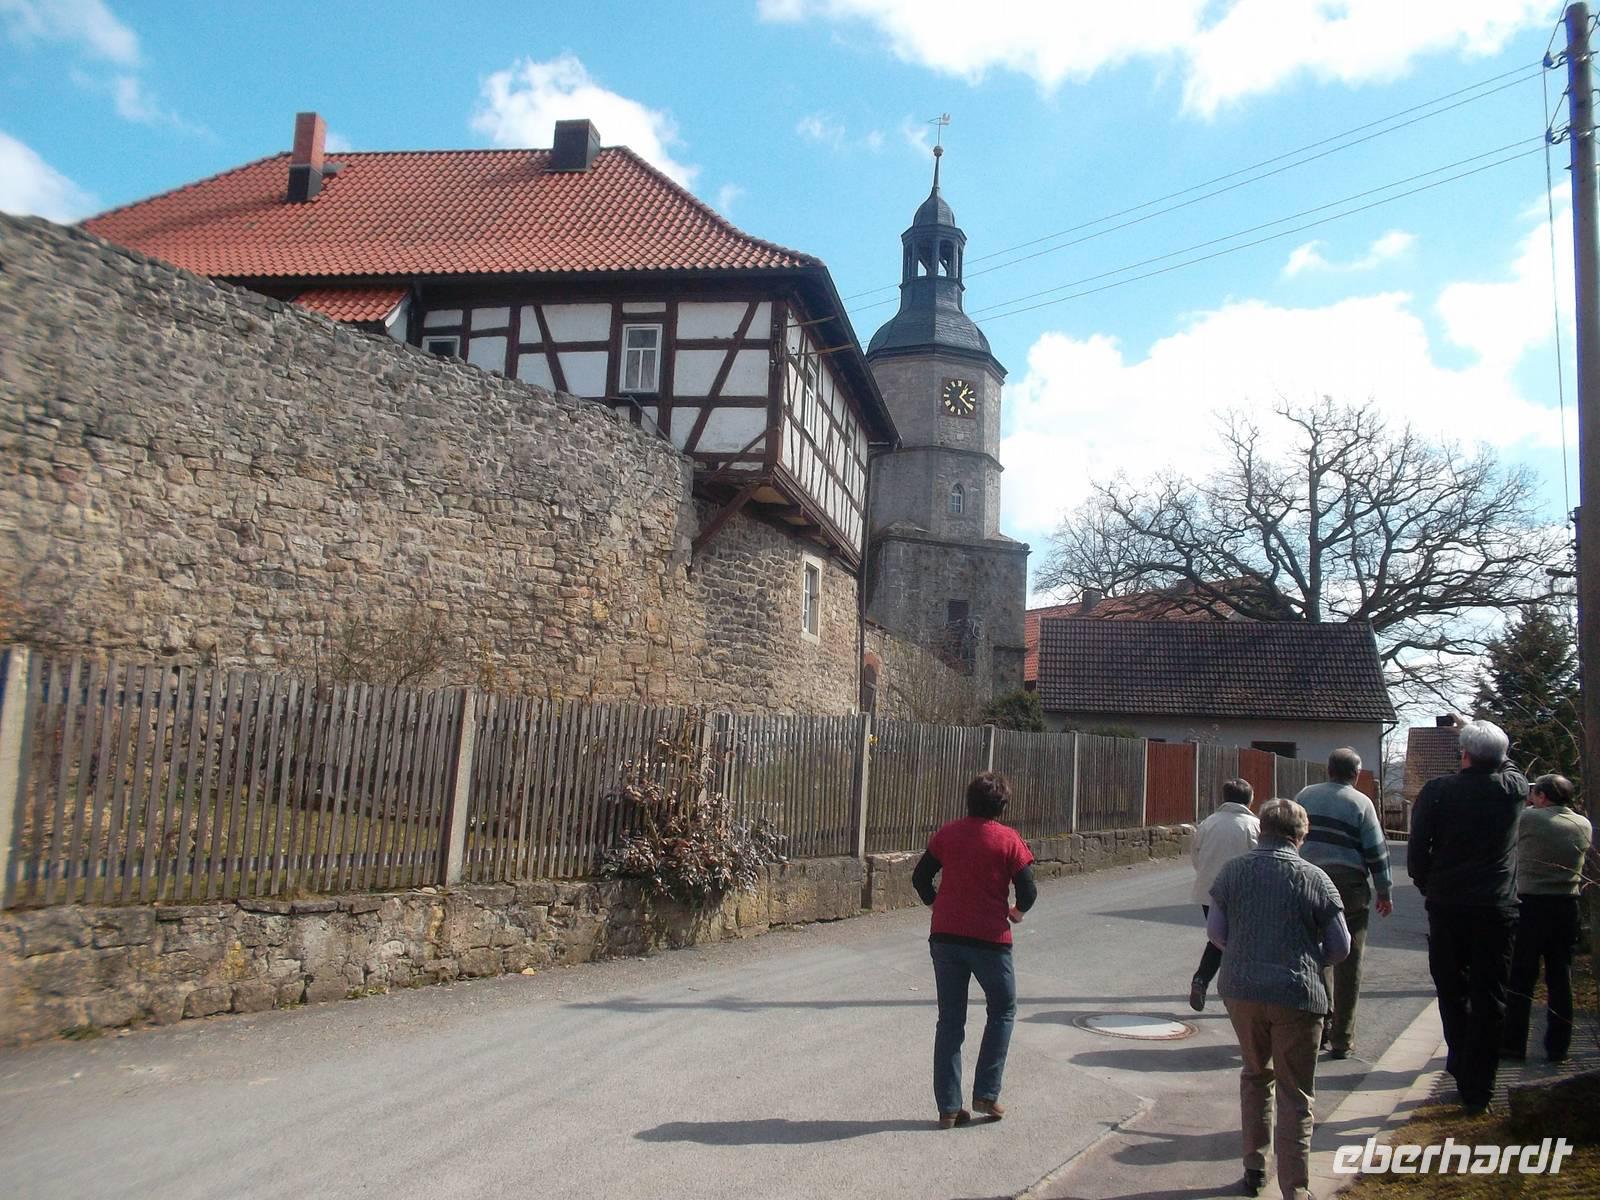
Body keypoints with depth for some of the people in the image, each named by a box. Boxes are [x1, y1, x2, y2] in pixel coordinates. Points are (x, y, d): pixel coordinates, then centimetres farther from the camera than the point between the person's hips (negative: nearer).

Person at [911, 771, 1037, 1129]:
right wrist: (1017, 911, 11)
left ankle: (948, 1107, 12)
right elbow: (1027, 891, -10)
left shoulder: (948, 834, 2)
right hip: (989, 939, -3)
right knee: (1002, 1011, 18)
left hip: (945, 937, 3)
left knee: (950, 1020, 10)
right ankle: (986, 1094, 13)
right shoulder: (1009, 840, -7)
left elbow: (920, 878, 4)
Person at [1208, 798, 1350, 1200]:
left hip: (1241, 990, 3)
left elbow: (1216, 931, 3)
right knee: (1295, 1095, 8)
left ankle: (1254, 1167, 30)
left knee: (1256, 1074, 24)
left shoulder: (1233, 871, -1)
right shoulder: (1314, 878, -7)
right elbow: (1340, 947, -2)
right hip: (1296, 996, -3)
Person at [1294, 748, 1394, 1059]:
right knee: (1348, 963, 5)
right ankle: (1341, 1040, 9)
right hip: (1348, 887, -4)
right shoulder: (1360, 803, -4)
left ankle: (1320, 1028, 19)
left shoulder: (1305, 795, 7)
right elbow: (1376, 851, -3)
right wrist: (1385, 892, 7)